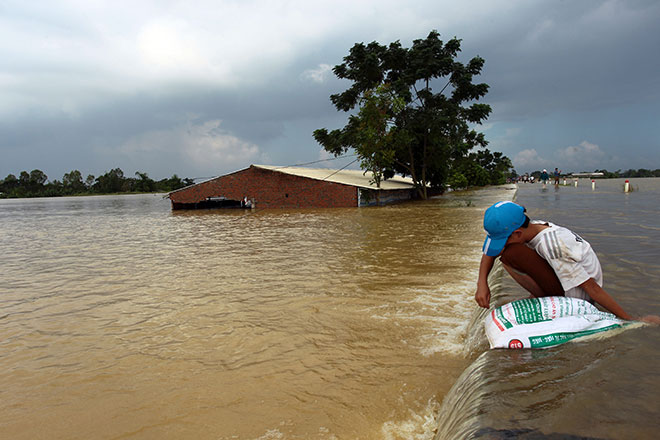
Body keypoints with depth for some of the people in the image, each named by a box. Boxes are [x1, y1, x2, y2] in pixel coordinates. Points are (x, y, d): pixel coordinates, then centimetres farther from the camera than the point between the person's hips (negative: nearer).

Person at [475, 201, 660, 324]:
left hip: (577, 294, -9)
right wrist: (482, 284, -11)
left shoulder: (551, 244, -30)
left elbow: (590, 287, -26)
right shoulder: (531, 227, -5)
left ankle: (545, 299, -7)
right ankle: (545, 298, 3)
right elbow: (489, 252, 2)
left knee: (510, 254, -25)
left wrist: (631, 320, -19)